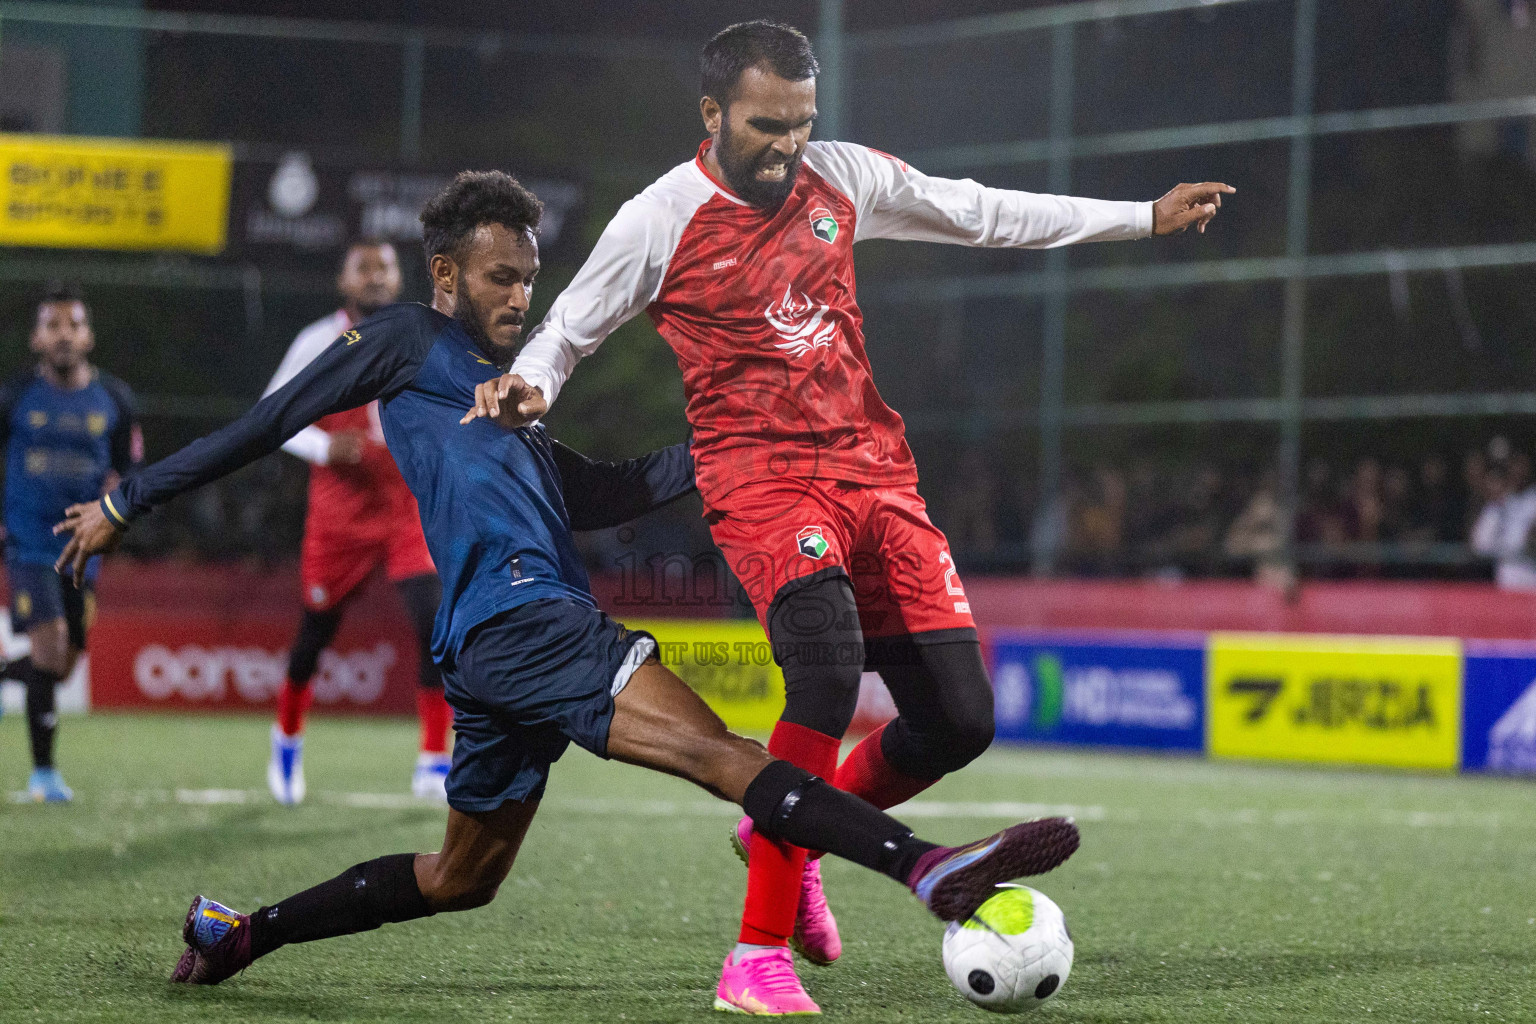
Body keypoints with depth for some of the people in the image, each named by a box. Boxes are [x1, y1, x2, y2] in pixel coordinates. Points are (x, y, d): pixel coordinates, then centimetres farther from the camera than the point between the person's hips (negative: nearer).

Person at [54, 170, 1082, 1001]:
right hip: (516, 617, -10)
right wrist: (126, 504, 9)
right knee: (721, 752, -26)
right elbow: (268, 425, 7)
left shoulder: (501, 394, 29)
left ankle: (235, 933, 27)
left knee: (461, 878, 20)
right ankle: (931, 868, -41)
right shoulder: (408, 343, 6)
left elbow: (597, 494, 29)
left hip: (500, 651, 10)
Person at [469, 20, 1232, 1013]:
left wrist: (1146, 217, 21)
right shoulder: (661, 222, -5)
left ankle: (785, 839, 26)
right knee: (829, 665, -32)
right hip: (758, 476, -6)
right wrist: (523, 386, -17)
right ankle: (758, 955, -27)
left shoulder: (844, 178, 8)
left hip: (875, 473, 6)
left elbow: (981, 212, 19)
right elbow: (567, 330, 6)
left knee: (959, 717, -2)